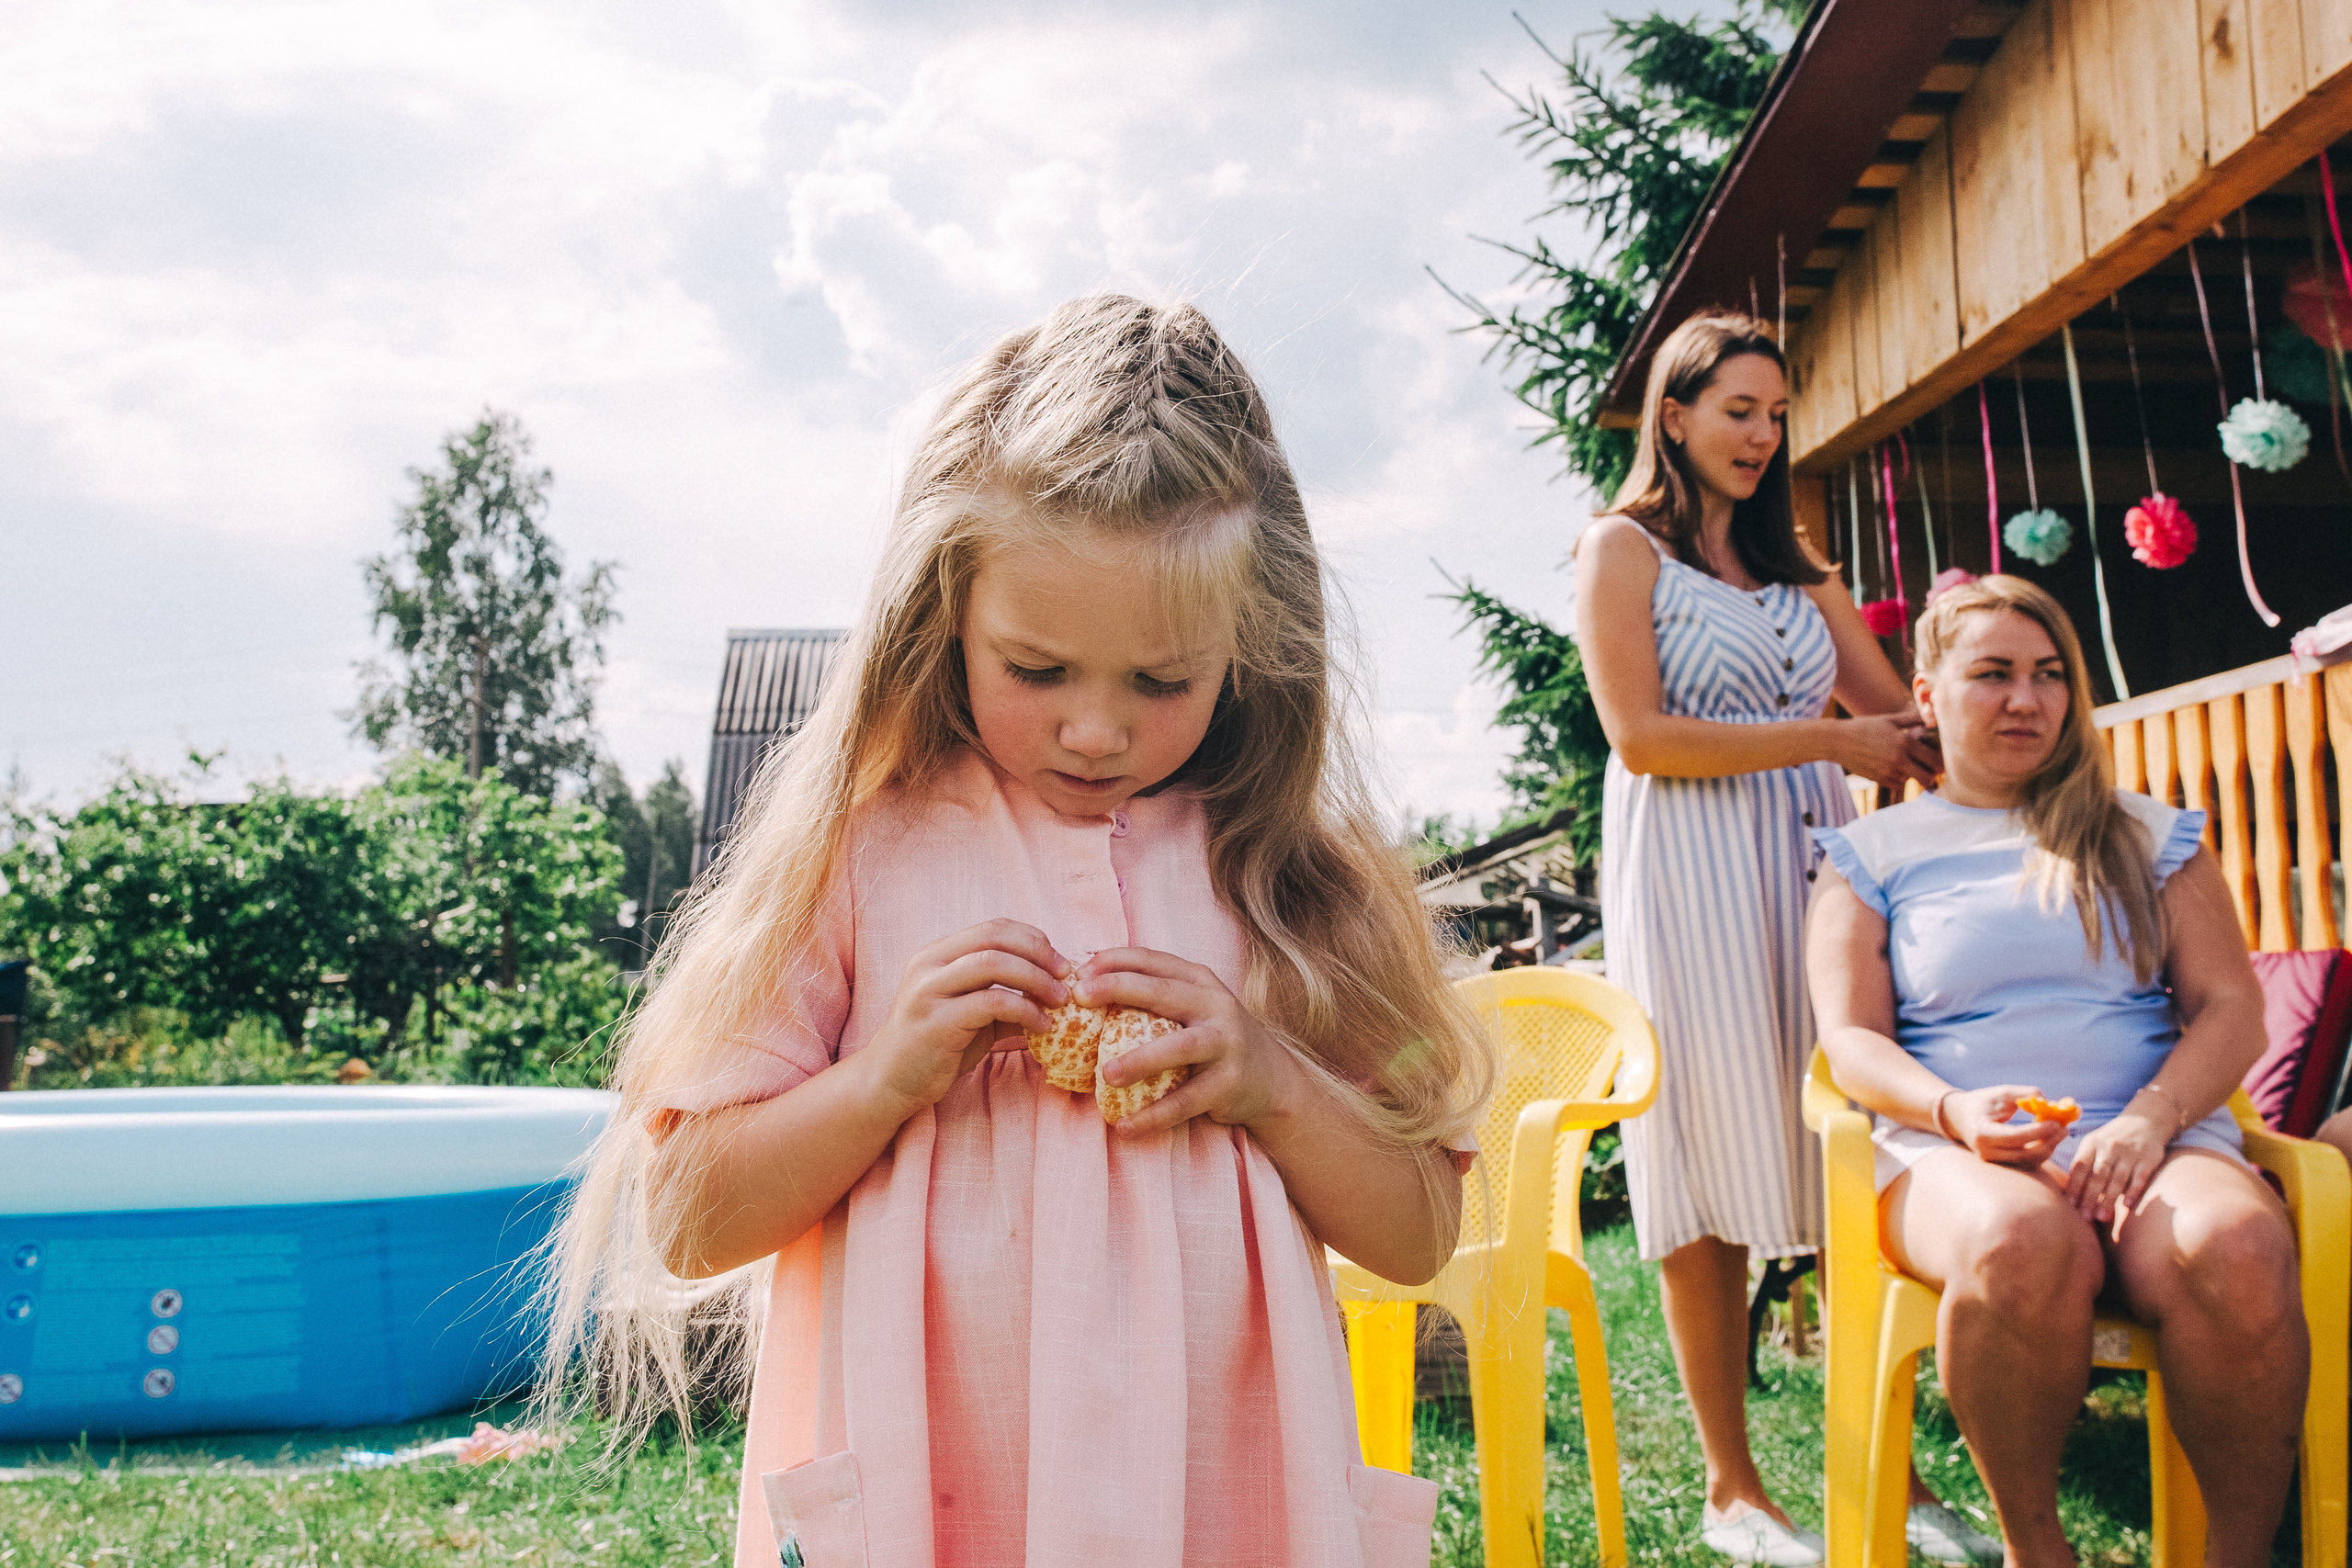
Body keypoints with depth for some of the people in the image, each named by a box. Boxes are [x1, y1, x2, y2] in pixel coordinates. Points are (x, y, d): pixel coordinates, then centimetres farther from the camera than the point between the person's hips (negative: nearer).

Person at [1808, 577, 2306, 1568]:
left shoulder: (2146, 836, 20)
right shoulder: (1874, 854, 15)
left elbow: (2231, 1009, 11)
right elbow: (1851, 1037, 6)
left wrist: (2152, 1118, -10)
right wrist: (1957, 1110, -16)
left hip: (2153, 1136, 2)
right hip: (1954, 1149, -1)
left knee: (2237, 1250, -34)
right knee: (2024, 1242, -38)